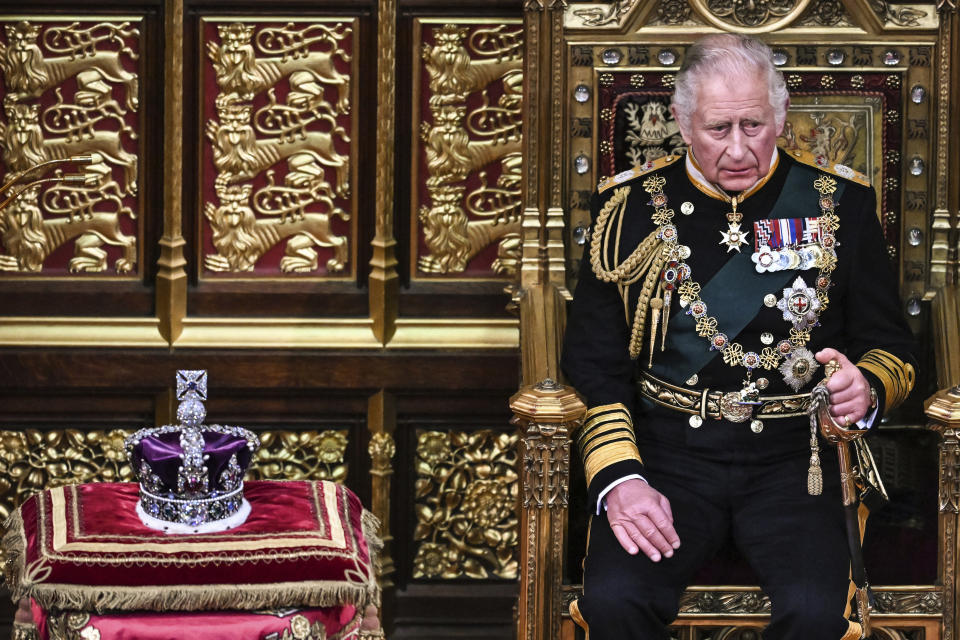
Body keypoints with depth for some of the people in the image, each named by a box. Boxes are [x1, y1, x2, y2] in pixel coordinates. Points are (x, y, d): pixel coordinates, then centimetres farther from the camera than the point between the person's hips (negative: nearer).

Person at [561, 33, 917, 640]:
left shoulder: (838, 201, 7)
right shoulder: (630, 205, 6)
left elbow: (890, 344, 12)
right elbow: (593, 362, 6)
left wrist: (867, 389, -13)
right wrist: (618, 477, -9)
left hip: (792, 456, 0)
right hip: (666, 455, 0)